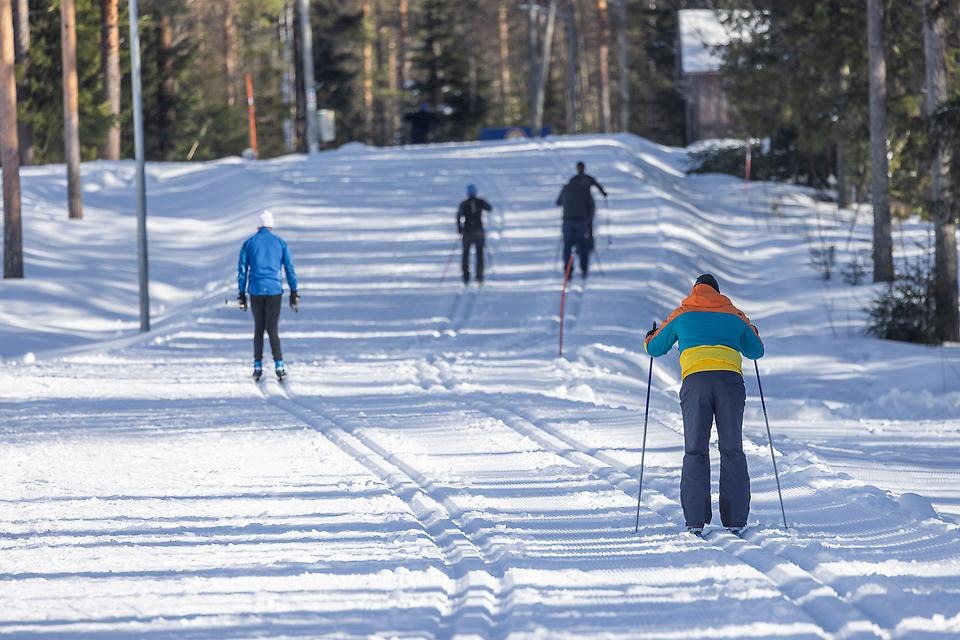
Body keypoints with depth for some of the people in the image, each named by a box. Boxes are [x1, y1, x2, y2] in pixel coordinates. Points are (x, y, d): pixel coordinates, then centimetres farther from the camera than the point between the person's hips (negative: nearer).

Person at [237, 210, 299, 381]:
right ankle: (279, 367, -11)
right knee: (273, 329, -1)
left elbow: (242, 270, 5)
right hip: (274, 290, -1)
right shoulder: (280, 242, 5)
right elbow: (290, 268, 6)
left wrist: (242, 295, 10)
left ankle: (258, 367, 9)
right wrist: (294, 293, 11)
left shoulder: (249, 243, 6)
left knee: (258, 328, 12)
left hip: (256, 291, 1)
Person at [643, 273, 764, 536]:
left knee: (695, 451, 2)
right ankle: (735, 521, 0)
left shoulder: (681, 315, 18)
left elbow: (654, 348, 25)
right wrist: (752, 335, 54)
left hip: (695, 379, -1)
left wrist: (651, 337, 49)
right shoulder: (734, 315, 21)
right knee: (732, 451, 6)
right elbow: (756, 351, 31)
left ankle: (695, 521, -9)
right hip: (730, 379, 1)